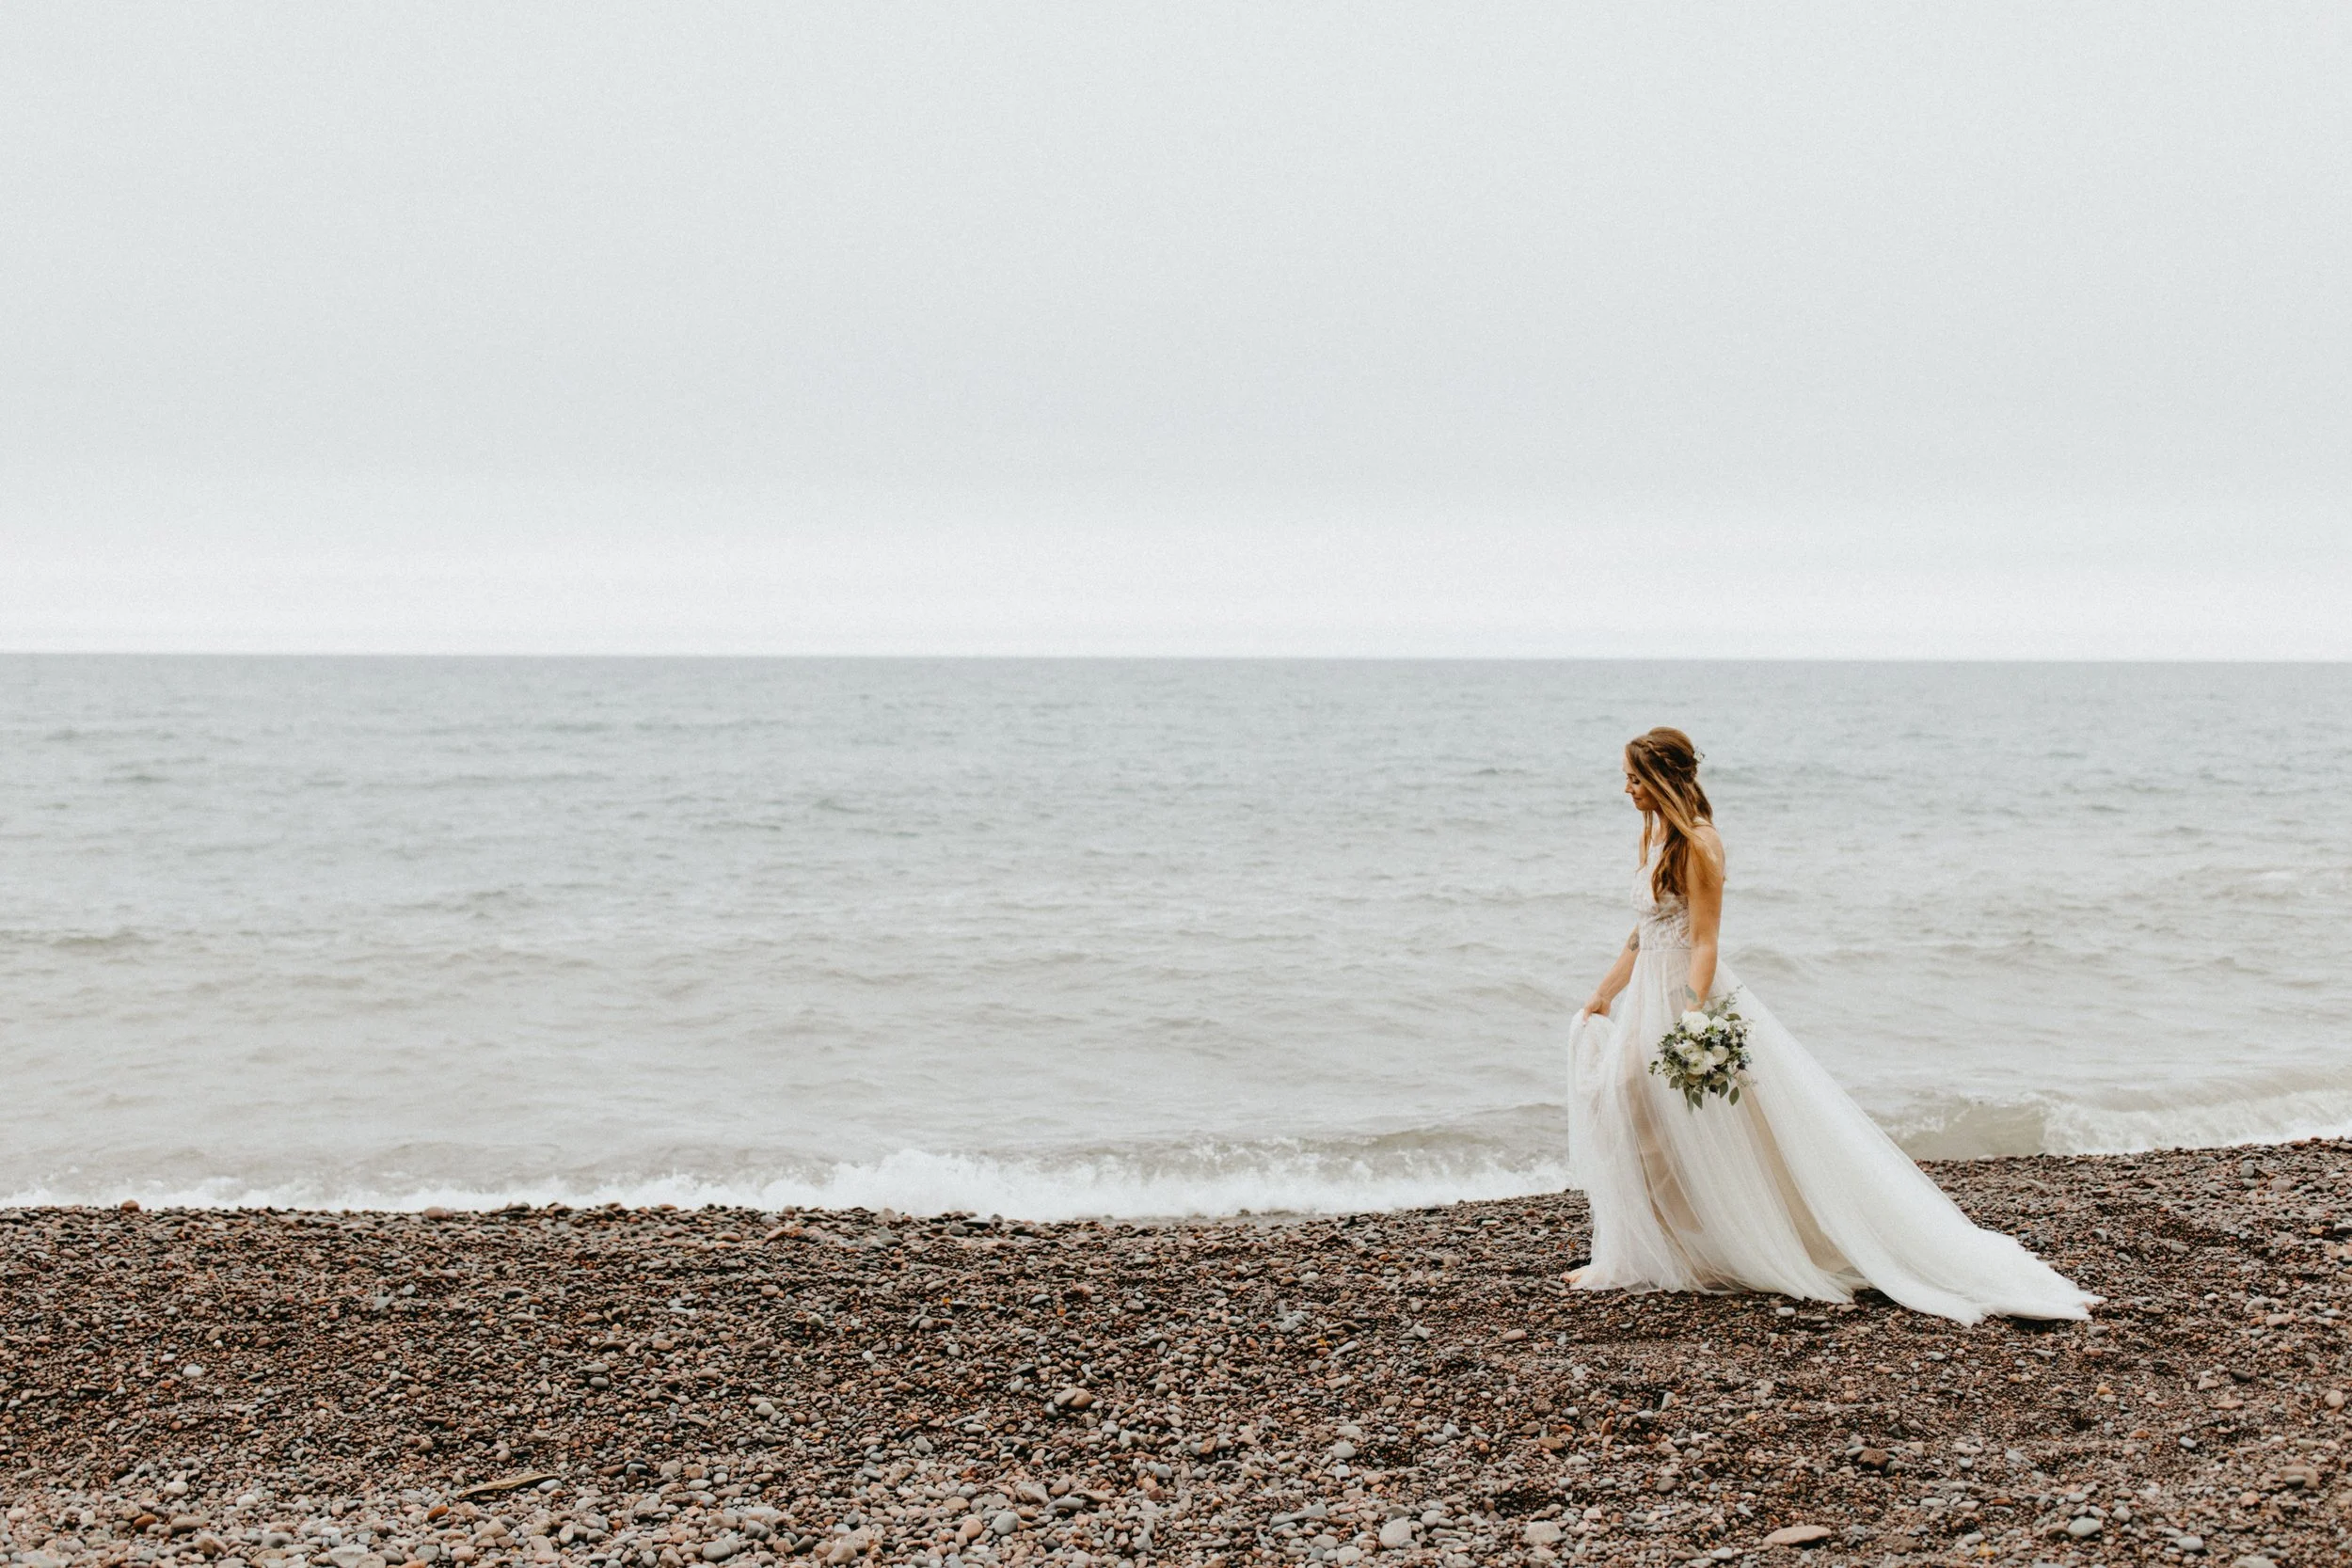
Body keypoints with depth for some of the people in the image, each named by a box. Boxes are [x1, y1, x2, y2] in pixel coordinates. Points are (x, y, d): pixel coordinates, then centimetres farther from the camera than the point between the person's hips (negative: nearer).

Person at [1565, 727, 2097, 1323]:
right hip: (1651, 1000, 9)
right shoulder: (1656, 834, 12)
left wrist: (1690, 1022, -28)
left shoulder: (1697, 843, -15)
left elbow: (1703, 943, -20)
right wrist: (1603, 995, 21)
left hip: (1693, 995, -9)